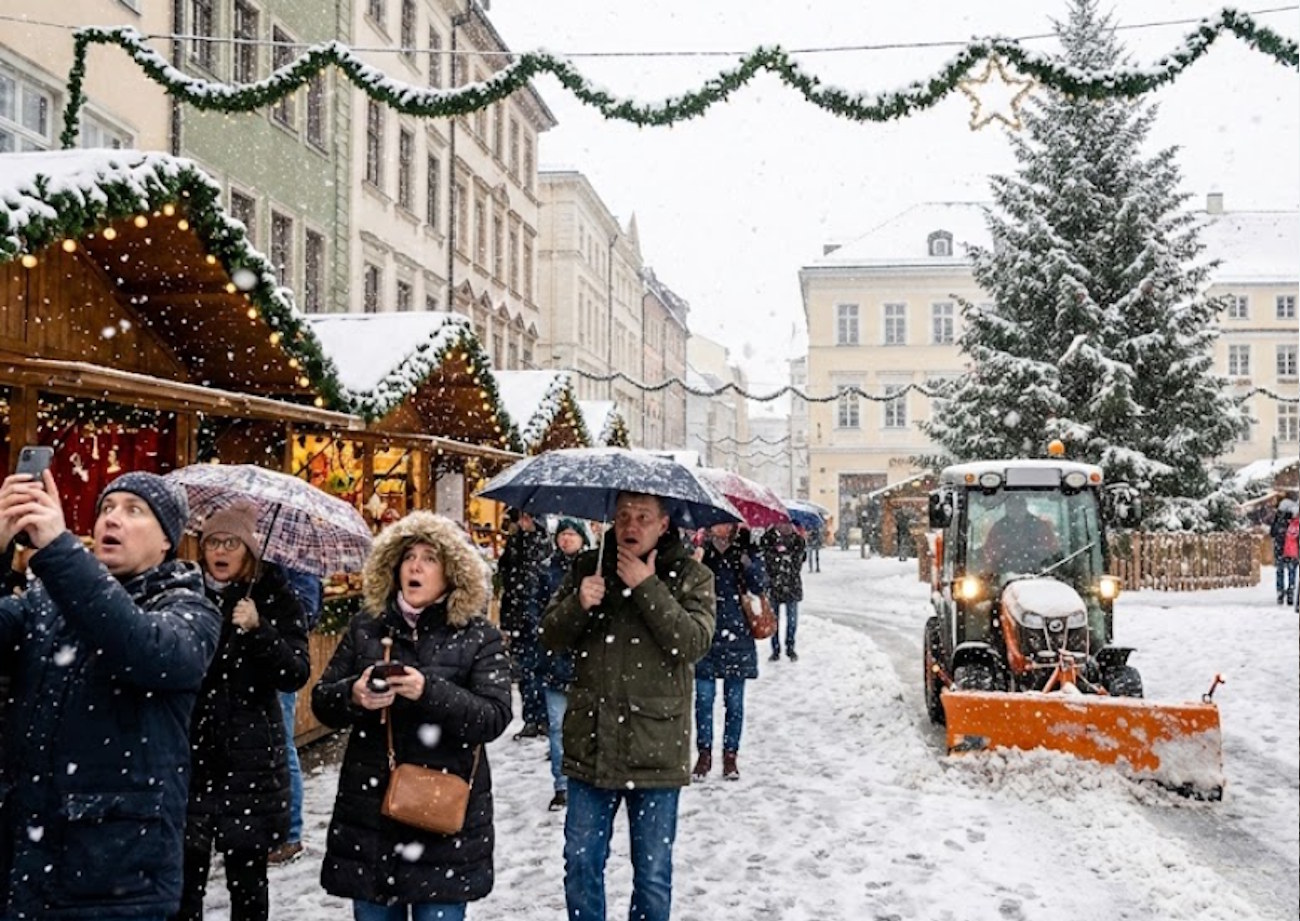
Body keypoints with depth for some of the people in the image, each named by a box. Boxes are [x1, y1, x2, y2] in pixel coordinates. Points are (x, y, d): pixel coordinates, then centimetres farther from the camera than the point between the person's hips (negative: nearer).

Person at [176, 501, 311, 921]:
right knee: (185, 876, -1)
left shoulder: (276, 600, 0)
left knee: (247, 877, 6)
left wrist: (258, 630, -21)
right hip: (189, 751, 2)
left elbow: (296, 675, -8)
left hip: (250, 758, -2)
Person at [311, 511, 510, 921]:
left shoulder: (479, 637, -2)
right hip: (368, 810, 3)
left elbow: (494, 717, -11)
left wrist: (429, 691, -25)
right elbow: (321, 700, 8)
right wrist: (352, 695, -15)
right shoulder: (365, 628, 7)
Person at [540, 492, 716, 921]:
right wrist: (578, 603, -15)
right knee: (581, 864, 13)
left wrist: (646, 587, -19)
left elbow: (694, 642, -16)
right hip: (591, 745, 3)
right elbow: (550, 636, 4)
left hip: (656, 752, -3)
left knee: (653, 874, 10)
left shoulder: (691, 575, -2)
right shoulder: (587, 567, 6)